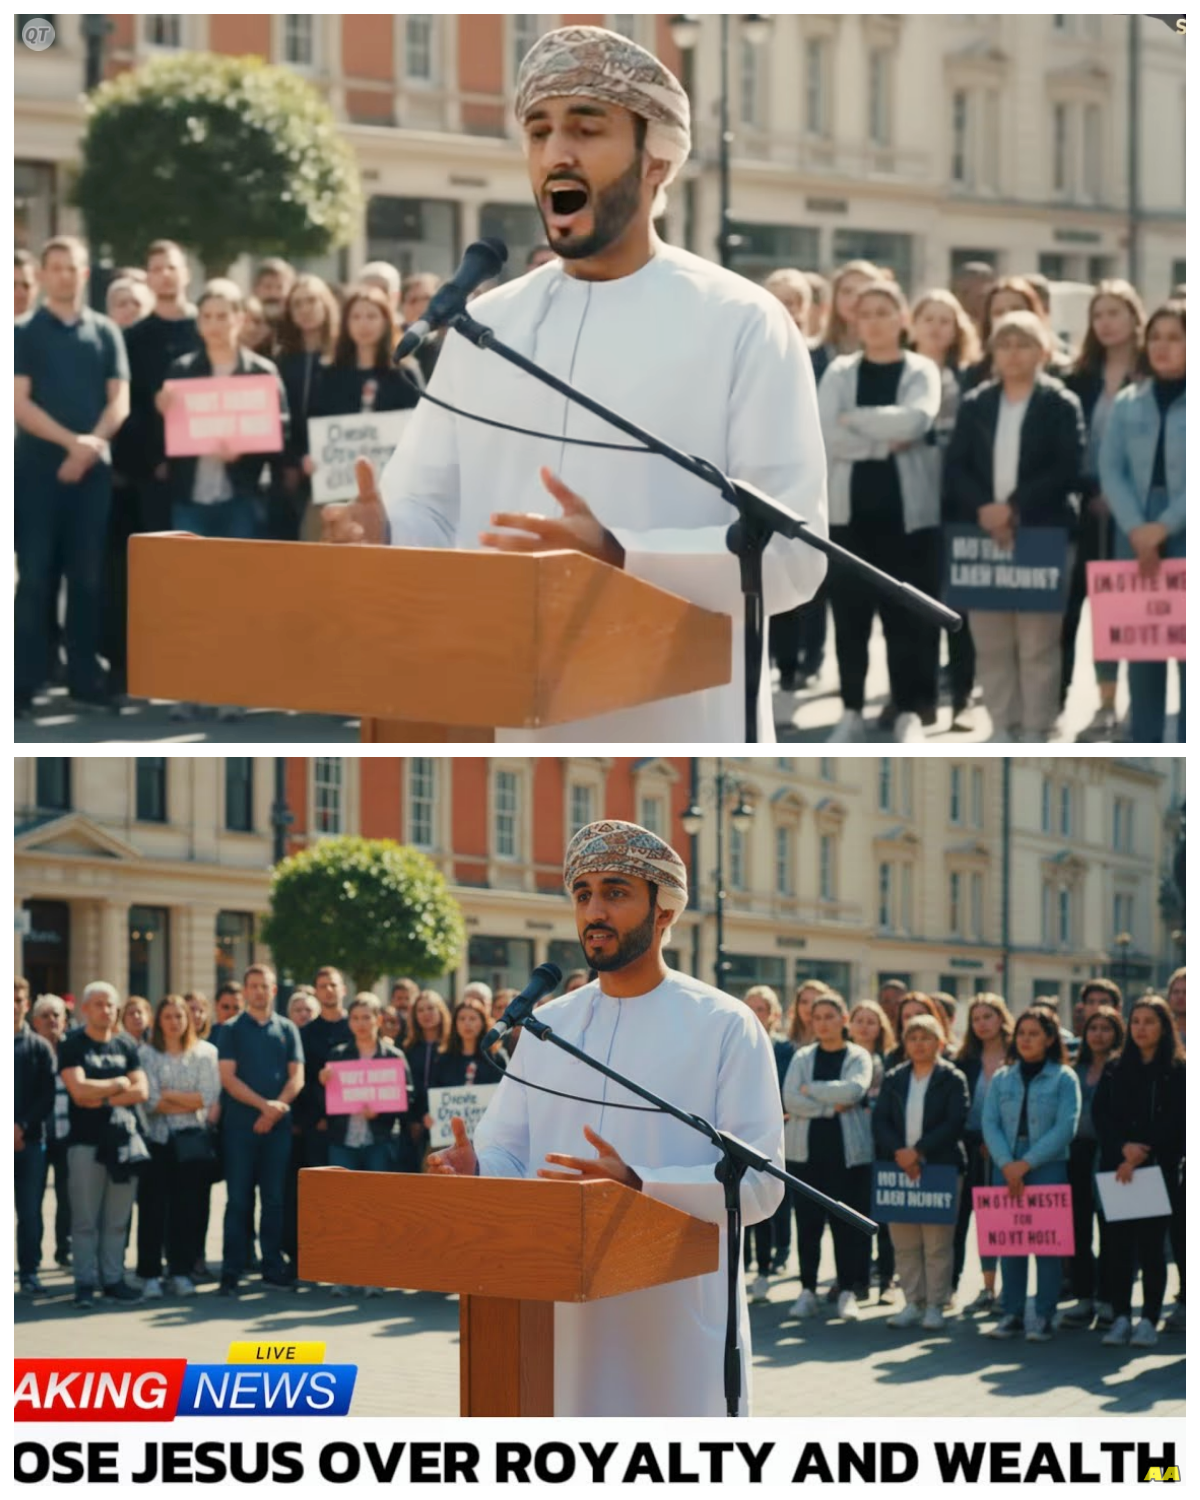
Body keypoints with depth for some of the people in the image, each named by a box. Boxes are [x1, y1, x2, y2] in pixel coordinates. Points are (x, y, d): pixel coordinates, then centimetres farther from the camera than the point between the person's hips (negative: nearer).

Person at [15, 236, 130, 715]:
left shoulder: (106, 332, 9)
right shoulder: (24, 332, 1)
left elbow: (119, 401, 4)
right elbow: (19, 404, -6)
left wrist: (91, 445, -12)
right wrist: (70, 441, -17)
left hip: (93, 468, 2)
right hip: (38, 467, -2)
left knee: (88, 576, 4)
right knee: (35, 576, -3)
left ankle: (84, 677, 9)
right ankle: (24, 681, -2)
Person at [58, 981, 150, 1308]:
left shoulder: (126, 1046, 12)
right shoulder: (71, 1046, 0)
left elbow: (141, 1091, 2)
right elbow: (79, 1089, -14)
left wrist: (102, 1098, -9)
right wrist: (118, 1084, -3)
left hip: (122, 1137, 4)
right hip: (86, 1141, -4)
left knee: (118, 1219, 4)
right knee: (85, 1219, -3)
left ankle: (113, 1279, 10)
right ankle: (85, 1283, 0)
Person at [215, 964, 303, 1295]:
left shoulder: (287, 1030, 11)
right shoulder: (232, 1030, 4)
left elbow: (297, 1076, 5)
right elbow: (228, 1078, -5)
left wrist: (277, 1108, -11)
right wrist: (263, 1104, -15)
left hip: (277, 1126, 2)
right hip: (240, 1126, -2)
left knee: (275, 1199, 5)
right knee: (238, 1200, -2)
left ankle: (273, 1267, 11)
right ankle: (231, 1271, -2)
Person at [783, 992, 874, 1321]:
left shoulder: (858, 1057, 5)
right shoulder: (802, 1058, 10)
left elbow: (855, 1089, -14)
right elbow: (790, 1099, -4)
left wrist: (811, 1090, -9)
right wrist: (832, 1107, -11)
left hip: (848, 1150, -2)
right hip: (806, 1149, 2)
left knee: (847, 1222, -1)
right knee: (808, 1222, 2)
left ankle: (848, 1293, 5)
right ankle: (807, 1291, 7)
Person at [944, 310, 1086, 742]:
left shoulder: (1061, 405, 2)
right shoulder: (975, 404, 12)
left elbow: (1068, 470, -7)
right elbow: (956, 466, 6)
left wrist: (1014, 507, -14)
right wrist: (982, 509, -11)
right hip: (984, 534, 4)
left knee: (1038, 641, -3)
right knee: (990, 641, 4)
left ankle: (1035, 732, 1)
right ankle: (1002, 727, 12)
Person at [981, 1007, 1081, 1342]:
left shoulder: (1064, 1078, 1)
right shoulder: (1002, 1079, 11)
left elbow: (1066, 1127, -8)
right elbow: (990, 1124, 4)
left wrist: (1026, 1163, -13)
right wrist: (1006, 1164, -12)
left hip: (1048, 1167, -3)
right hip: (1006, 1170, 3)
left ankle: (1042, 1317, 0)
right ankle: (1012, 1314, 9)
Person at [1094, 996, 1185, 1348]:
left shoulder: (1178, 1072, 2)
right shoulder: (1115, 1071, 14)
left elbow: (1174, 1122, -6)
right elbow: (1100, 1115, 5)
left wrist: (1140, 1155, -15)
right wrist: (1124, 1146, -12)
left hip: (1159, 1169, -3)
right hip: (1116, 1168, 3)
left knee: (1152, 1243, -3)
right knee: (1119, 1242, 1)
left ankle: (1149, 1320, 0)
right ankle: (1121, 1318, 5)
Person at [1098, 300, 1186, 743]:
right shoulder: (1127, 403, 9)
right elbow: (1111, 469, 2)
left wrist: (1164, 526, -14)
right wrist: (1136, 530, -11)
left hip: (1187, 537, -3)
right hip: (1135, 537, 3)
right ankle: (1143, 755, 10)